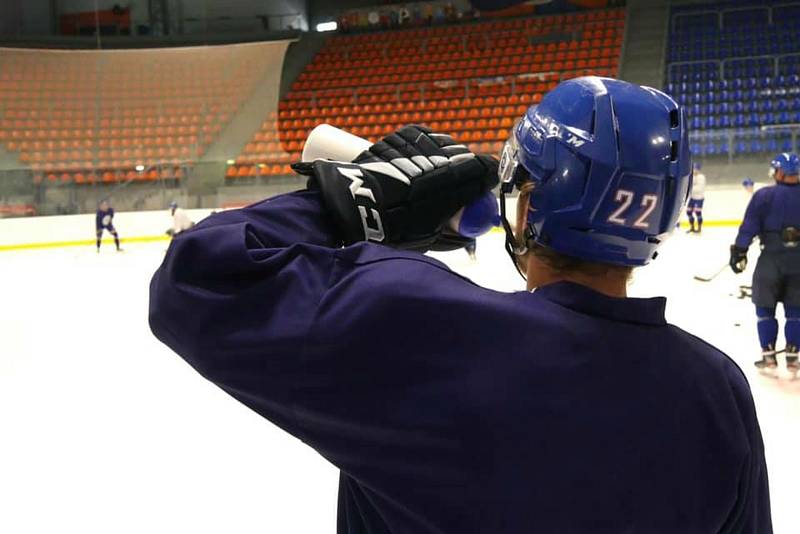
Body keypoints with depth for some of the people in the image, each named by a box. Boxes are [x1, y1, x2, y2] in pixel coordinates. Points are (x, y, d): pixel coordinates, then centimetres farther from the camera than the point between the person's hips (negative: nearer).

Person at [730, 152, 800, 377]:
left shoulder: (764, 195, -5)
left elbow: (749, 227, -9)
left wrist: (739, 251, -4)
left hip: (771, 258, -3)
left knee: (765, 308, 10)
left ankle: (769, 357, 9)